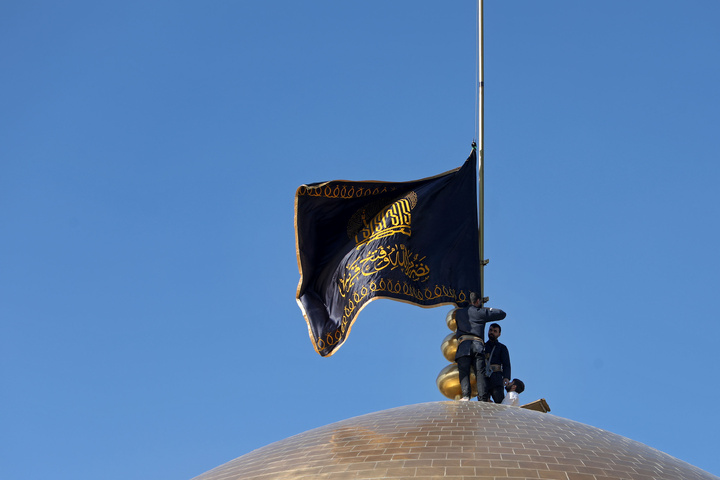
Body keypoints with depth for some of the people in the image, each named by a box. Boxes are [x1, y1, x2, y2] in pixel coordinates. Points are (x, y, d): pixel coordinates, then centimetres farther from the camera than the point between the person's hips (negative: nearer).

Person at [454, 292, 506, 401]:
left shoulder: (459, 313, 22)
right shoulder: (481, 312, 17)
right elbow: (502, 314, 25)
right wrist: (490, 310, 42)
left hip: (463, 344, 0)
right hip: (478, 345, 0)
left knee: (463, 371, -10)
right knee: (480, 372, -7)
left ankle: (466, 395, -30)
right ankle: (482, 398, -22)